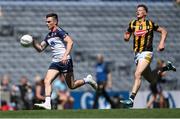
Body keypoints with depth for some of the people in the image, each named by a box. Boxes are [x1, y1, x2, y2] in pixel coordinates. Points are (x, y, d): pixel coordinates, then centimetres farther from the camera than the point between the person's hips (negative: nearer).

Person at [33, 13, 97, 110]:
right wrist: (33, 42, 2)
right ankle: (47, 103, -21)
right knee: (47, 81, -13)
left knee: (71, 86, -2)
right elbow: (40, 48, 20)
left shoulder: (59, 31, -8)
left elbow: (70, 42, -20)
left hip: (65, 61, -7)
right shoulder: (48, 36, 17)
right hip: (55, 62, 8)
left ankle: (87, 80, 22)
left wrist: (65, 55, -31)